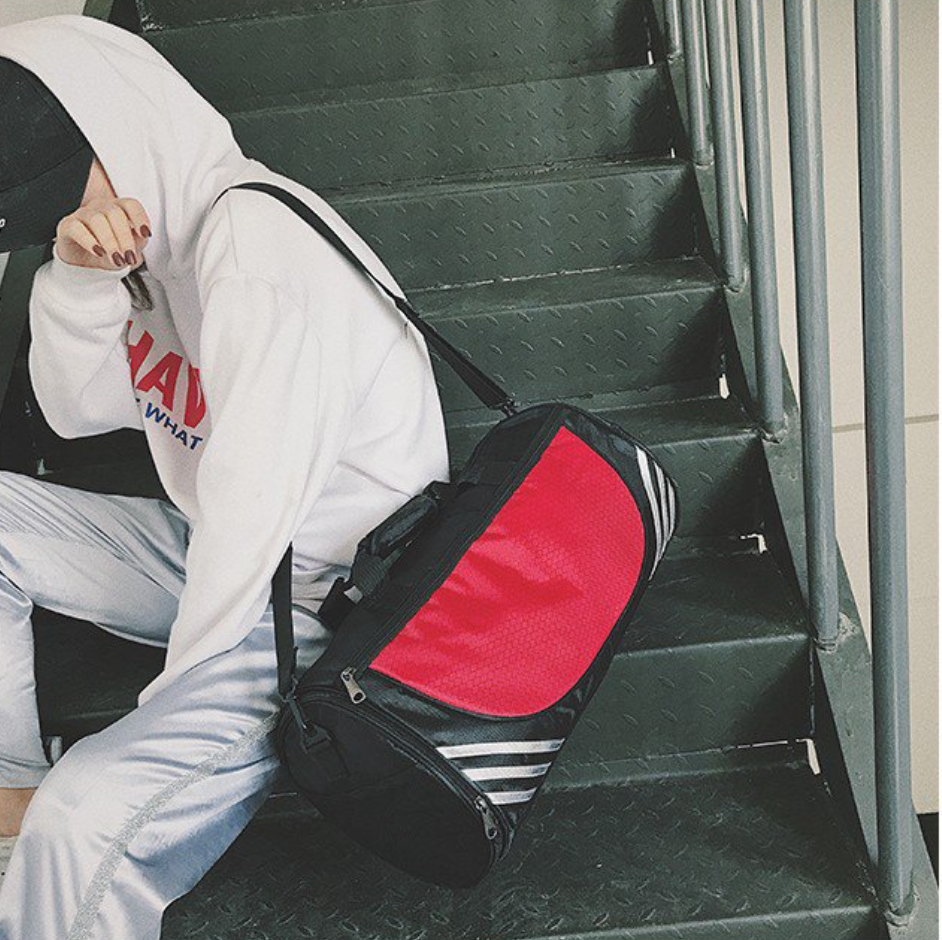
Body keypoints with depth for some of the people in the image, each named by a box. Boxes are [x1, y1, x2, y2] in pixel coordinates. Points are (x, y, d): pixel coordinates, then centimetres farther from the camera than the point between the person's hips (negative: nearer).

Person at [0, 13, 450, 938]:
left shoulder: (257, 241, -24)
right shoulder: (155, 227, 5)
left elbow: (253, 504, -26)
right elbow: (79, 408, 7)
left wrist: (168, 702, -15)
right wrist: (77, 278, -13)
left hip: (317, 601, -10)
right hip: (210, 555, 10)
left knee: (87, 821, -30)